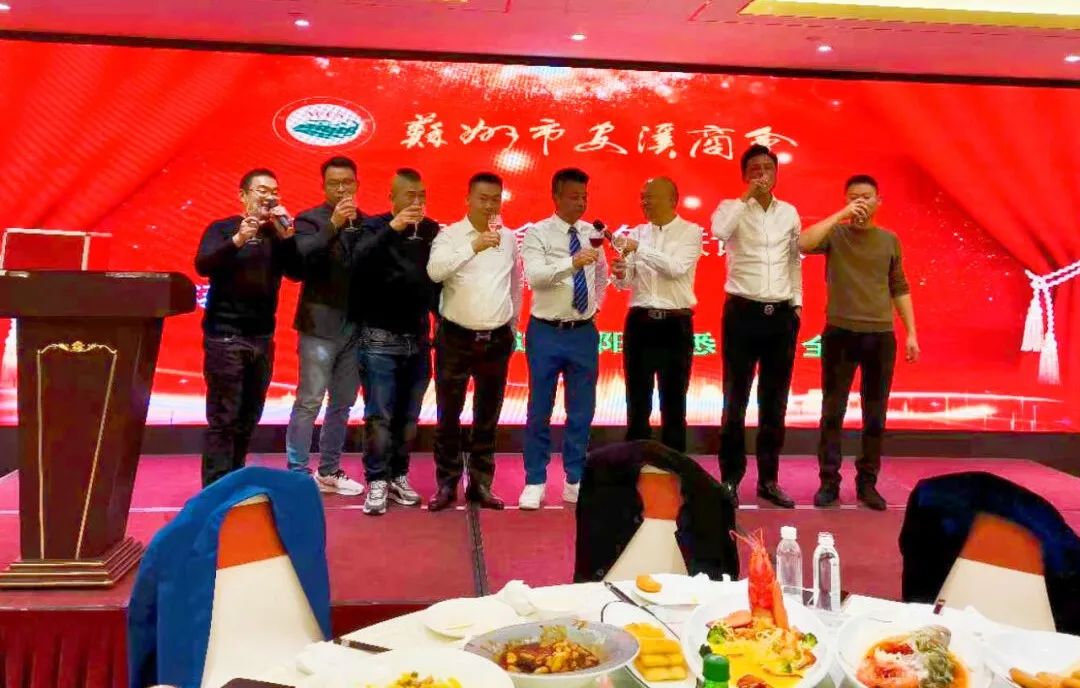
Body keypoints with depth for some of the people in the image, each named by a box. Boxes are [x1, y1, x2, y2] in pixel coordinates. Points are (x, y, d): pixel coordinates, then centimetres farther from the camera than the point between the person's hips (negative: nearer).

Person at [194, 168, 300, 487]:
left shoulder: (278, 233, 12)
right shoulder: (223, 228, 0)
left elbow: (297, 272, -1)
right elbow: (203, 266, -17)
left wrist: (287, 235, -13)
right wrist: (237, 240, -30)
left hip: (262, 337, 5)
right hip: (225, 335, -5)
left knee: (248, 420, 10)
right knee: (223, 420, -7)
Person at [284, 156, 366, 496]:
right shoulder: (309, 220, 0)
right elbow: (303, 257, -20)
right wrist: (333, 225, -27)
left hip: (356, 326, 4)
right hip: (321, 325, -4)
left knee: (342, 403, 11)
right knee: (309, 401, -3)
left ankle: (329, 471, 22)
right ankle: (297, 473, 5)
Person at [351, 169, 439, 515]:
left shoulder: (431, 230, 6)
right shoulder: (376, 226, -3)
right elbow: (359, 261, -22)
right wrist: (392, 228, -29)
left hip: (419, 338, 4)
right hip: (381, 338, -3)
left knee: (408, 416, 9)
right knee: (379, 416, -2)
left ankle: (398, 477, 21)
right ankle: (377, 482, 9)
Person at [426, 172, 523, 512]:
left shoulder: (509, 238, 7)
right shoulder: (449, 235, -6)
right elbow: (434, 271, -25)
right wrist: (473, 247, -34)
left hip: (497, 339, 4)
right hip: (456, 338, -3)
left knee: (488, 418, 11)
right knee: (449, 416, 4)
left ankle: (480, 485, 22)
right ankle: (447, 484, 17)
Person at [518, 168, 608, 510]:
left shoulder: (593, 233, 7)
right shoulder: (537, 233, -7)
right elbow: (535, 276, -24)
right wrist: (572, 263, -37)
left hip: (584, 332, 4)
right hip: (546, 332, -4)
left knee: (582, 411, 9)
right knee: (540, 411, 4)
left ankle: (575, 481, 22)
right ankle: (535, 482, 16)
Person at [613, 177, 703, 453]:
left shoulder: (691, 232, -2)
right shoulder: (636, 233, 9)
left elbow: (677, 268, -19)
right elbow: (626, 283, 5)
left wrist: (639, 248, -22)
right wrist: (620, 273, -17)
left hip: (675, 325, -3)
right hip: (639, 323, 3)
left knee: (674, 402, 6)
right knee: (637, 401, 10)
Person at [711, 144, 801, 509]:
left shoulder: (790, 213, 11)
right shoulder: (733, 208, -1)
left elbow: (794, 260, 17)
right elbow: (719, 231, -25)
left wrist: (797, 303, 11)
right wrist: (746, 196, -17)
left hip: (782, 314, 4)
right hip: (743, 311, -4)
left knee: (775, 401, 9)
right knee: (736, 399, 1)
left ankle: (768, 478, 18)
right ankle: (730, 478, 10)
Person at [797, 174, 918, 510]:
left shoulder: (890, 241, 10)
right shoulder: (835, 234, 1)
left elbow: (900, 290, 14)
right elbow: (804, 242, -21)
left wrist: (911, 333, 9)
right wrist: (842, 215, -19)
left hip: (881, 335, 3)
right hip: (840, 333, -2)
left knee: (875, 415, 7)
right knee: (833, 411, 2)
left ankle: (867, 482, 18)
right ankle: (829, 482, 11)